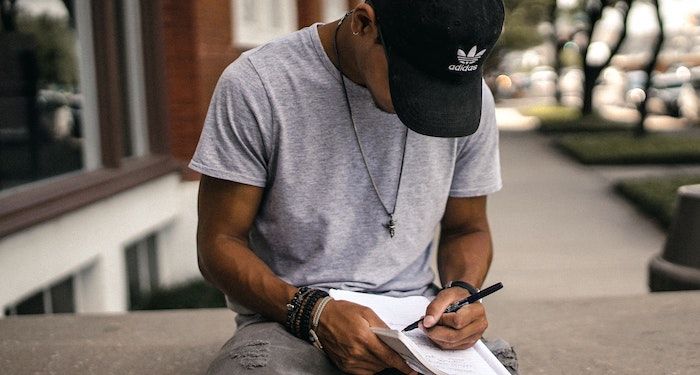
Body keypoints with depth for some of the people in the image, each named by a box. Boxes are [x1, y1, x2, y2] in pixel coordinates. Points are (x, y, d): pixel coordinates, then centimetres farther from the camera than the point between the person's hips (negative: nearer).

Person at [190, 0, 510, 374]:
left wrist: (462, 290, -11)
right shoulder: (256, 86, -13)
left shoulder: (468, 95, -2)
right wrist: (313, 313, -24)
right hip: (289, 321, -2)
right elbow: (219, 244, -8)